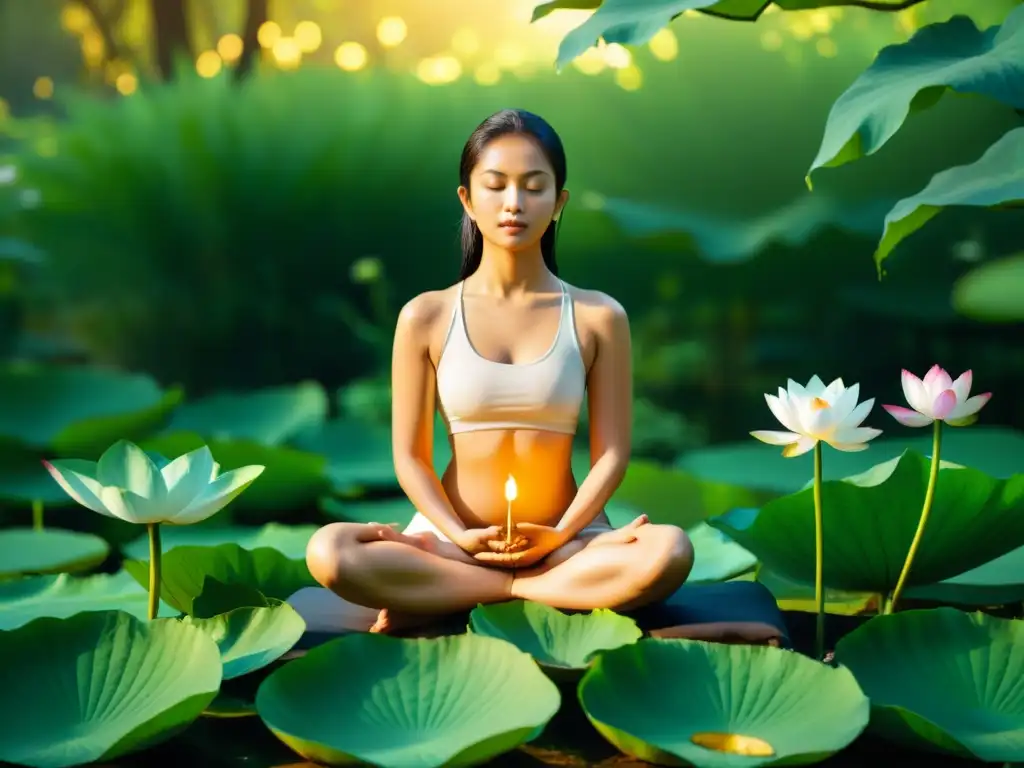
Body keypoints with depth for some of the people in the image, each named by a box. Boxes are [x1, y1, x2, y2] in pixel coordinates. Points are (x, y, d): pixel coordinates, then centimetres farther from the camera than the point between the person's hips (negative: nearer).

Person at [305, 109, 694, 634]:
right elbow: (410, 457, 0)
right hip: (454, 541, 0)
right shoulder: (425, 317, 2)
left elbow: (611, 453, -1)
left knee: (668, 552, -32)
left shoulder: (598, 317, 2)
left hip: (562, 542, 1)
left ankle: (440, 603, -19)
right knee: (329, 552, -28)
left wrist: (561, 535, -17)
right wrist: (459, 536, -16)